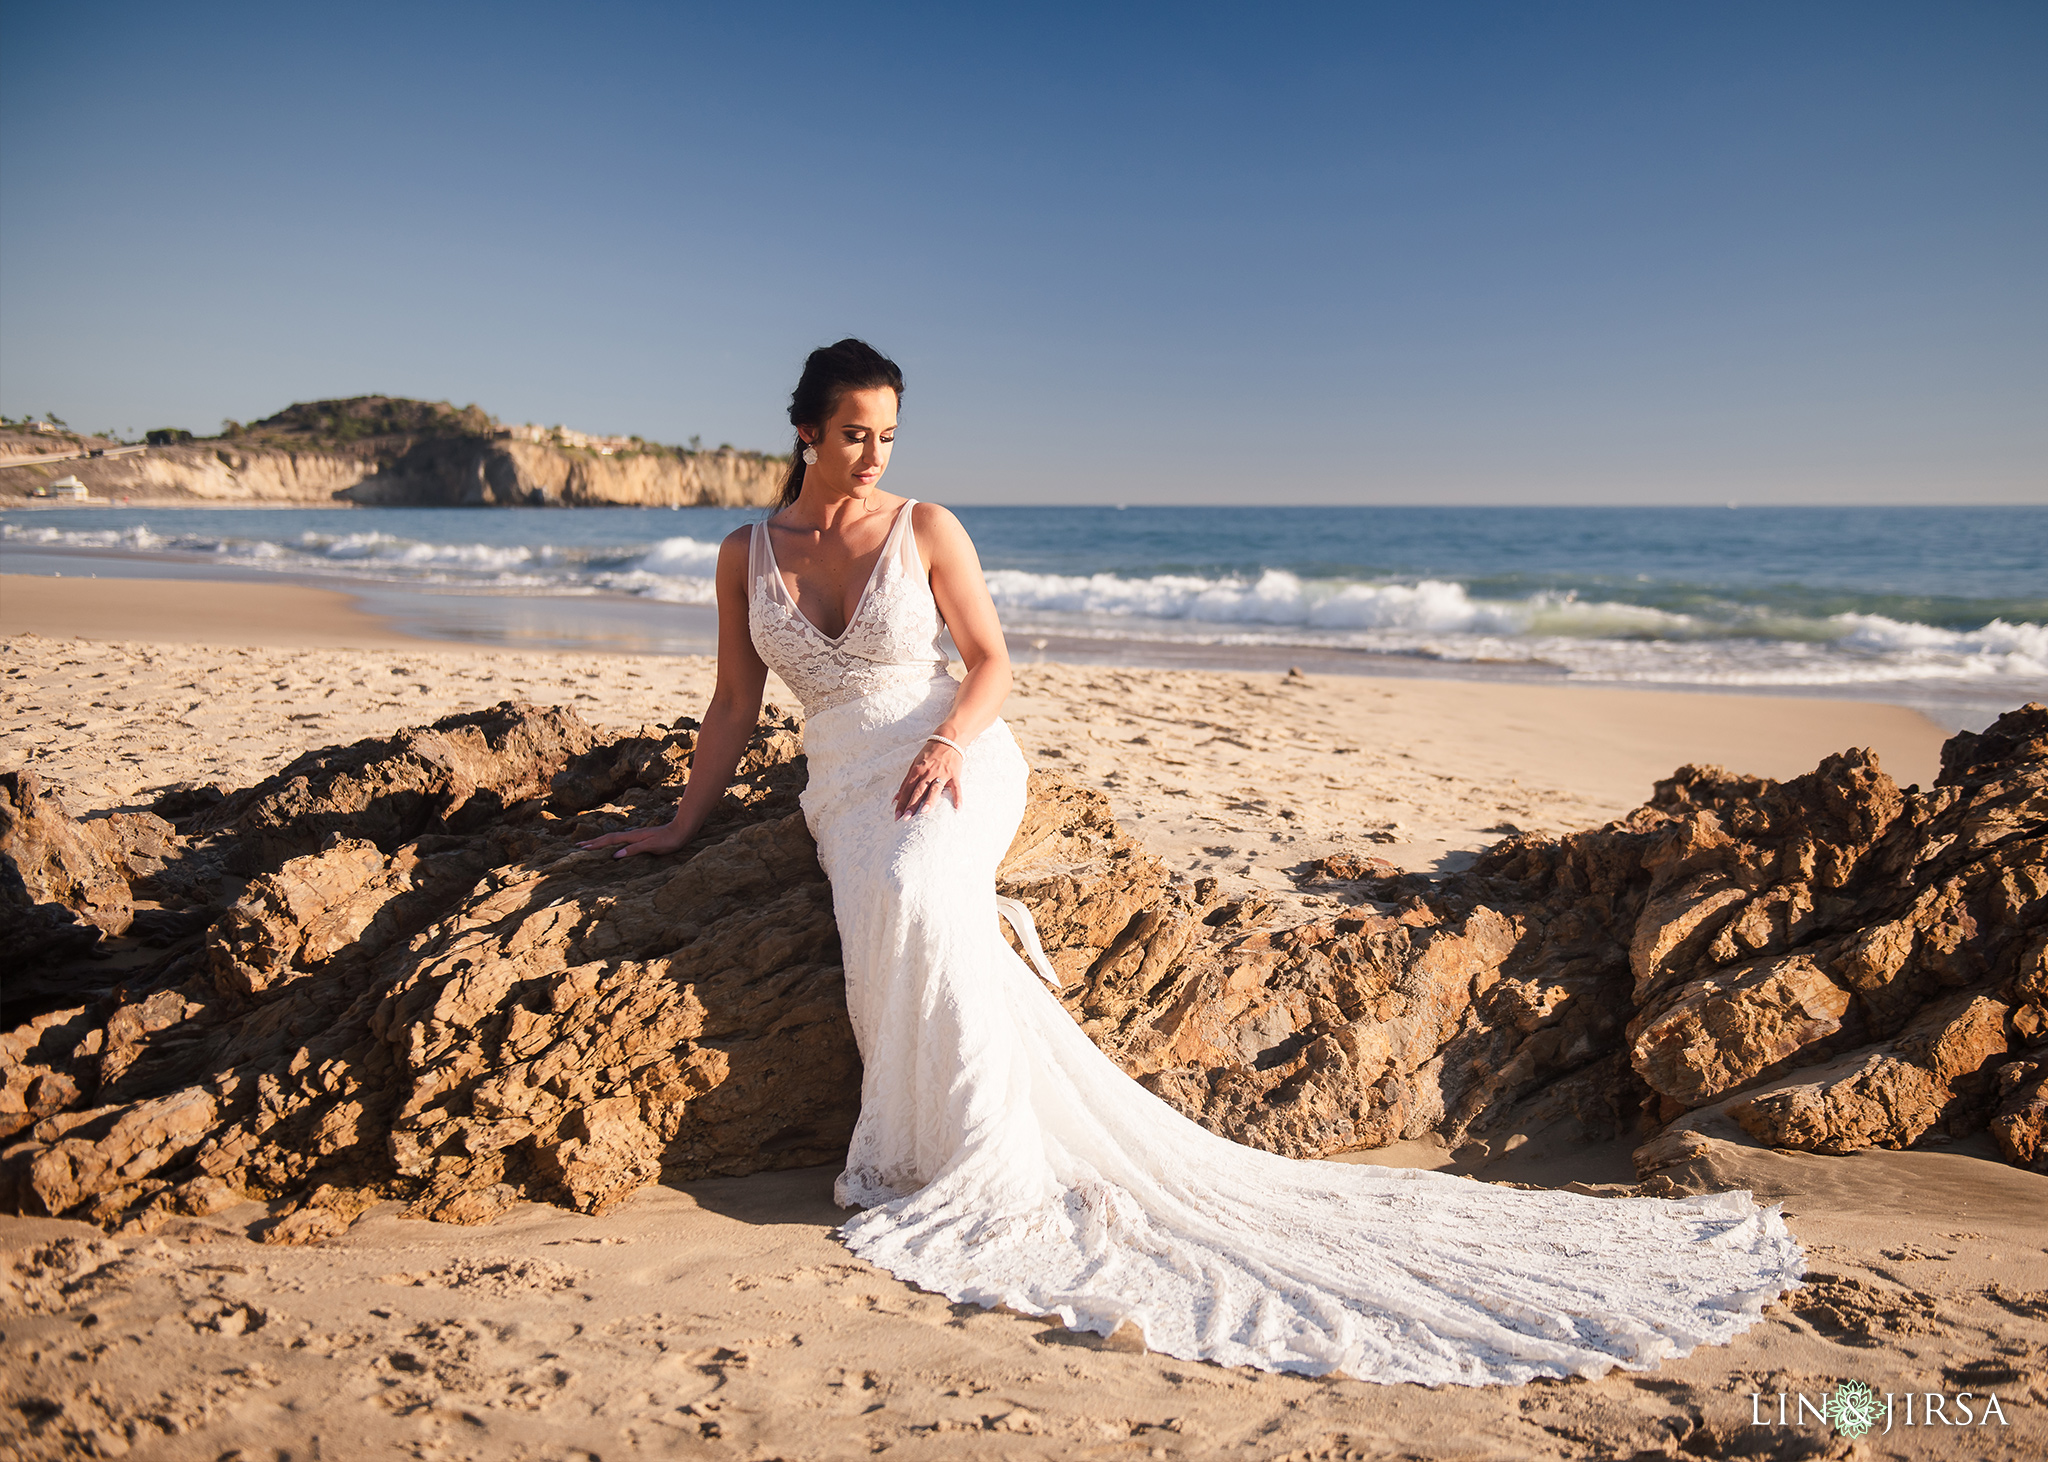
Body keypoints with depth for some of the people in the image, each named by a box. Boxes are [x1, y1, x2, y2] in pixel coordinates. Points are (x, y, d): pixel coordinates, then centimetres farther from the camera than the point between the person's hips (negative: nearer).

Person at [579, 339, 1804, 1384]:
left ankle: (987, 1174, -27)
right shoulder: (748, 554, 11)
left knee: (914, 895, -36)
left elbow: (991, 664, 2)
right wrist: (681, 825, 11)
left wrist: (948, 744, -17)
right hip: (847, 783, 3)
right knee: (891, 914, -31)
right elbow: (736, 705, 14)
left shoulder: (926, 529, 4)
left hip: (952, 760, -3)